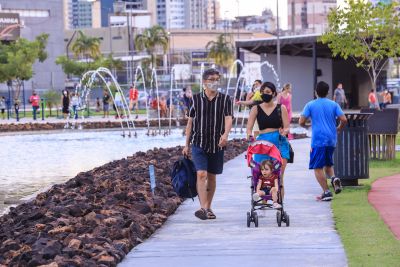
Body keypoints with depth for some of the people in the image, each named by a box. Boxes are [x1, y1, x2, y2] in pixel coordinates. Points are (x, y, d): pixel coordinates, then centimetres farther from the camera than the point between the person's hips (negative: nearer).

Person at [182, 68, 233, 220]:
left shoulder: (225, 99, 2)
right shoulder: (196, 99, 3)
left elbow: (228, 119, -10)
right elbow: (190, 122, 8)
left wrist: (225, 134, -31)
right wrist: (186, 144, 7)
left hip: (217, 145, 1)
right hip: (199, 143, -1)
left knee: (212, 177, 10)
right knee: (201, 174, -15)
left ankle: (208, 208, 21)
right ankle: (203, 208, -24)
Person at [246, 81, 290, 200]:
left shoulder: (281, 108, 6)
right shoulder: (256, 109, 8)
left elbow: (286, 128, 3)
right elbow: (249, 127, 0)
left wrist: (284, 132, -20)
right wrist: (249, 135, -22)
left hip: (279, 143, -1)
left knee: (279, 177, -8)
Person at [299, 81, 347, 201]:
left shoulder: (310, 105, -1)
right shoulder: (333, 104, 6)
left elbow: (301, 122, -6)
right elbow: (343, 120, -2)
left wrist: (305, 126, 17)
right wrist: (339, 128, 18)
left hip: (318, 140, -4)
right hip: (331, 139, 4)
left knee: (318, 167, 1)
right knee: (328, 164, 20)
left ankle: (326, 192, -7)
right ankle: (334, 178, -9)